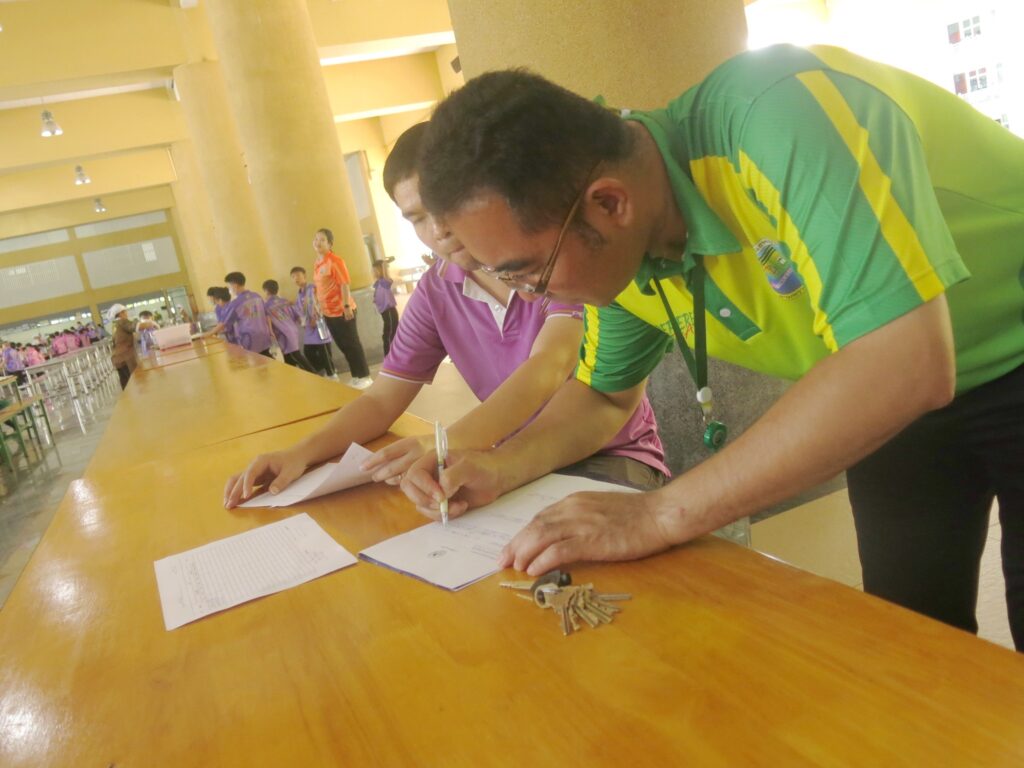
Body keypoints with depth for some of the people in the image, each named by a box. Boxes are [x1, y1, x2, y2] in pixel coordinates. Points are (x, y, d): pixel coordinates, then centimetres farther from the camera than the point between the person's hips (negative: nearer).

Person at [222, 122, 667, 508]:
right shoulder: (435, 293, 0)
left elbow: (546, 371, -29)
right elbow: (381, 400, 2)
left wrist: (446, 448, -43)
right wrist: (304, 452, -16)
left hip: (614, 454, -4)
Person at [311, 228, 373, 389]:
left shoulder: (335, 260, -13)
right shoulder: (316, 263, 10)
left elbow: (344, 284, -17)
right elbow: (319, 287, 15)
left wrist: (347, 306, -22)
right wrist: (319, 307, 15)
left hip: (342, 310, -8)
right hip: (328, 312, 8)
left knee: (352, 344, 0)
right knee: (343, 345, 13)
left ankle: (365, 376, 9)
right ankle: (355, 376, 23)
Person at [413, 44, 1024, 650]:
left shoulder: (783, 115, -35)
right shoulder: (615, 246, -13)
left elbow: (906, 368, -43)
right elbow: (602, 394, 4)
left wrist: (661, 514, -37)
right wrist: (502, 466, -14)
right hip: (892, 394, 5)